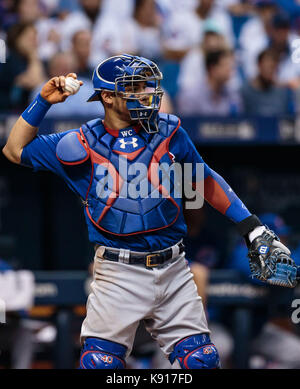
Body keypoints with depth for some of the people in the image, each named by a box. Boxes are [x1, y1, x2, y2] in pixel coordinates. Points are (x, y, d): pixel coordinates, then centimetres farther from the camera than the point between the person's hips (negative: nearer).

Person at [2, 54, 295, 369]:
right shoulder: (84, 145, 1)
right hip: (119, 274, -3)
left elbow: (203, 181, 18)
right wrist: (43, 102, -3)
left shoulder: (169, 132, 6)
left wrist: (250, 226, 14)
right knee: (100, 363, -9)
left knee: (201, 360, 3)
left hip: (173, 271, 3)